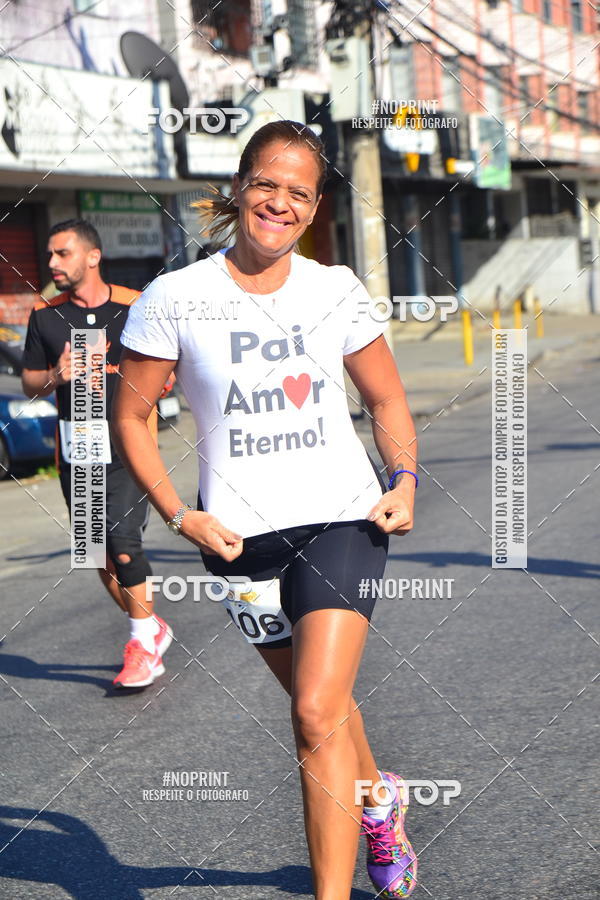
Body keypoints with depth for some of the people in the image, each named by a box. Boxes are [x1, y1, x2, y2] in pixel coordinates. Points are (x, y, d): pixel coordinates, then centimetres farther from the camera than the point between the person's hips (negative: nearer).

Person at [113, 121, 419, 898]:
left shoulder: (336, 290, 1)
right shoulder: (175, 298, -7)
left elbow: (386, 398, 14)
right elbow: (130, 416, 0)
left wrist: (403, 482, -1)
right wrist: (181, 517, -8)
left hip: (342, 518, -1)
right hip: (241, 536, 1)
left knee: (317, 716, -13)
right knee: (318, 701, 17)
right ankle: (377, 798, 48)